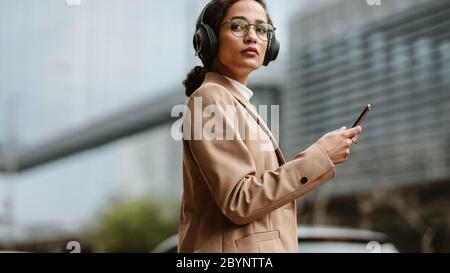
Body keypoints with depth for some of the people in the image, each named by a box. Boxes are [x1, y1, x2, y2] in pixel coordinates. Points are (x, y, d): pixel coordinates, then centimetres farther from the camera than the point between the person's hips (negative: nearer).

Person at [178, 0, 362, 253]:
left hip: (263, 245, 9)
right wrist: (319, 156, -19)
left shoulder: (238, 102, 16)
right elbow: (239, 202, -22)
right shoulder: (211, 99, -12)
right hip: (238, 249, -9)